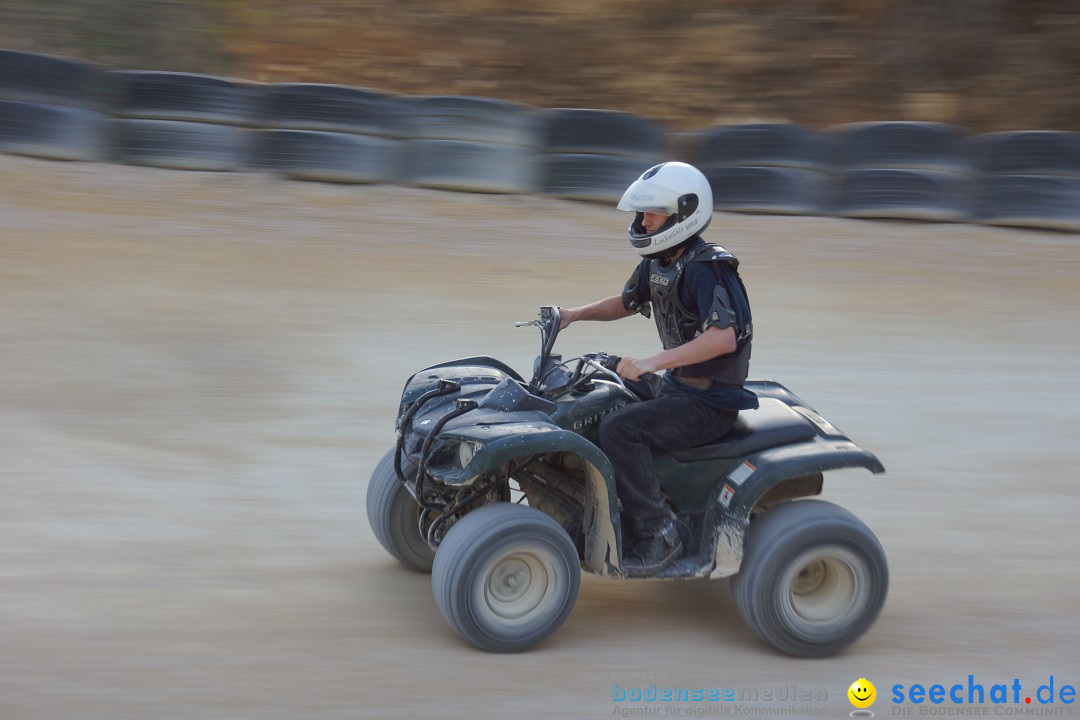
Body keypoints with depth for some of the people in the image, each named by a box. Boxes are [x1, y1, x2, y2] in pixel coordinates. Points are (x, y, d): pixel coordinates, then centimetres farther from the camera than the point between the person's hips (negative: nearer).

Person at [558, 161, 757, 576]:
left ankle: (659, 534, -18)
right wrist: (575, 314, 8)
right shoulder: (657, 264, 7)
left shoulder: (706, 269, -21)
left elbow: (724, 337, -33)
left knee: (620, 429, -26)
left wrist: (652, 362, -37)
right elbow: (627, 302, 24)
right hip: (678, 387, 10)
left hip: (711, 402, -10)